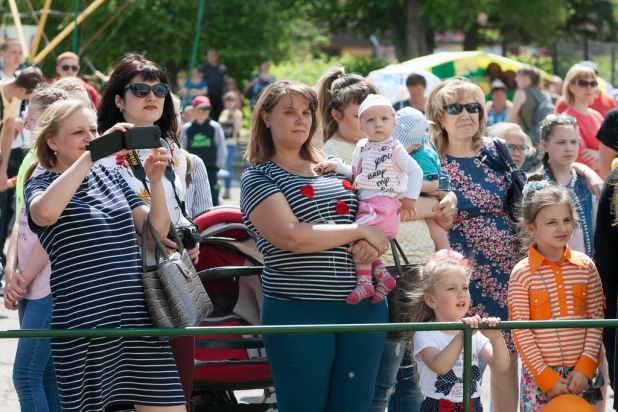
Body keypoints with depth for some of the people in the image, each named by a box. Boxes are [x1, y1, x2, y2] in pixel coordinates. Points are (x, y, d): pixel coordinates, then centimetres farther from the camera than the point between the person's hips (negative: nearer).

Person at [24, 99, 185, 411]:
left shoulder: (110, 176, 15)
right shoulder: (41, 185, 0)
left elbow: (157, 231, 11)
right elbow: (45, 212, -26)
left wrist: (155, 181, -5)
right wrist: (91, 155, -27)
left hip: (140, 315, 5)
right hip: (85, 325, -5)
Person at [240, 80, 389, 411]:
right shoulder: (258, 177, -1)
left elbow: (378, 217, 21)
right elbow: (291, 236, -17)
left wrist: (371, 244, -3)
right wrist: (360, 231, -12)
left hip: (364, 307, 5)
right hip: (298, 311, -5)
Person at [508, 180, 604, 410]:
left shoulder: (585, 266, 3)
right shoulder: (522, 273, -5)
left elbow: (596, 319, 4)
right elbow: (520, 332, -6)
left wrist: (585, 367, -6)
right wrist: (546, 378, -10)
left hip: (581, 374, 2)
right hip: (540, 375, -2)